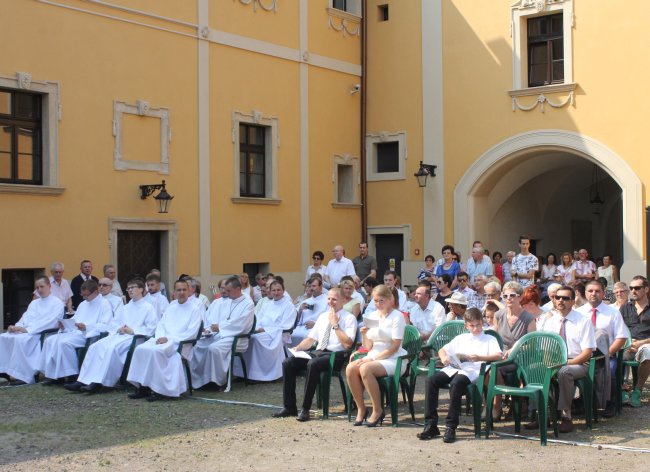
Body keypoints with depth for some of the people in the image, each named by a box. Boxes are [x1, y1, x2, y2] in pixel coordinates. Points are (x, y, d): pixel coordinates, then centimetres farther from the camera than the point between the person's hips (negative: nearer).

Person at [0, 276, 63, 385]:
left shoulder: (57, 302, 1)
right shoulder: (34, 303, 26)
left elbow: (49, 322, -12)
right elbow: (25, 317, 16)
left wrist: (27, 329, -23)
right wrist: (17, 327, -8)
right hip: (26, 332, 7)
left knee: (20, 339, -34)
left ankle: (22, 375, -32)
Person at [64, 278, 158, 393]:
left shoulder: (149, 308, 8)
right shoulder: (125, 308, 30)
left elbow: (150, 329, -4)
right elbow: (113, 323, 25)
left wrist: (133, 331, -13)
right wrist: (119, 329, 2)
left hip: (135, 337, -7)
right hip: (119, 335, 7)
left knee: (112, 348, -34)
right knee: (95, 346, -19)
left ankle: (98, 383, -38)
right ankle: (83, 381, -27)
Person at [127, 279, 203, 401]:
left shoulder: (195, 308, 0)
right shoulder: (171, 306, 20)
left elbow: (191, 333, -9)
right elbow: (161, 324, 18)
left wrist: (169, 338, -14)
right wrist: (160, 337, -5)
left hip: (179, 343, -6)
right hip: (163, 339, 6)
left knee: (155, 351, -33)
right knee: (141, 349, -20)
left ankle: (158, 389, -25)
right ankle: (143, 387, -17)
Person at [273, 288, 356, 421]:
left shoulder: (349, 318, 1)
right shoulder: (323, 316, 21)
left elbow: (348, 344, -11)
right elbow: (311, 339, 21)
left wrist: (335, 324, -11)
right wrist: (298, 348, 2)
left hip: (335, 355, -6)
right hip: (317, 352, 7)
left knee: (312, 364, -37)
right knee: (287, 363, -16)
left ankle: (305, 409, -26)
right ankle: (289, 408, -10)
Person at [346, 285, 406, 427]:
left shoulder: (397, 316, -5)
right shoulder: (372, 316, 12)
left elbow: (394, 346, -12)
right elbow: (368, 347, 12)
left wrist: (373, 359, -17)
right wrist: (364, 334, -8)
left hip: (393, 360, -6)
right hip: (374, 357, 6)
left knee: (365, 369, -33)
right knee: (350, 368, -23)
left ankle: (378, 410, -18)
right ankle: (360, 409, -11)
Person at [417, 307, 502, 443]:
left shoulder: (489, 339, 19)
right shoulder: (461, 338, 32)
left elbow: (498, 356, 0)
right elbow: (442, 350, 31)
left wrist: (480, 358, -16)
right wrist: (444, 357, 6)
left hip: (472, 370, -5)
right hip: (454, 367, 5)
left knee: (456, 383, -38)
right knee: (431, 380, -23)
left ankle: (451, 427, -31)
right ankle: (430, 425, -23)